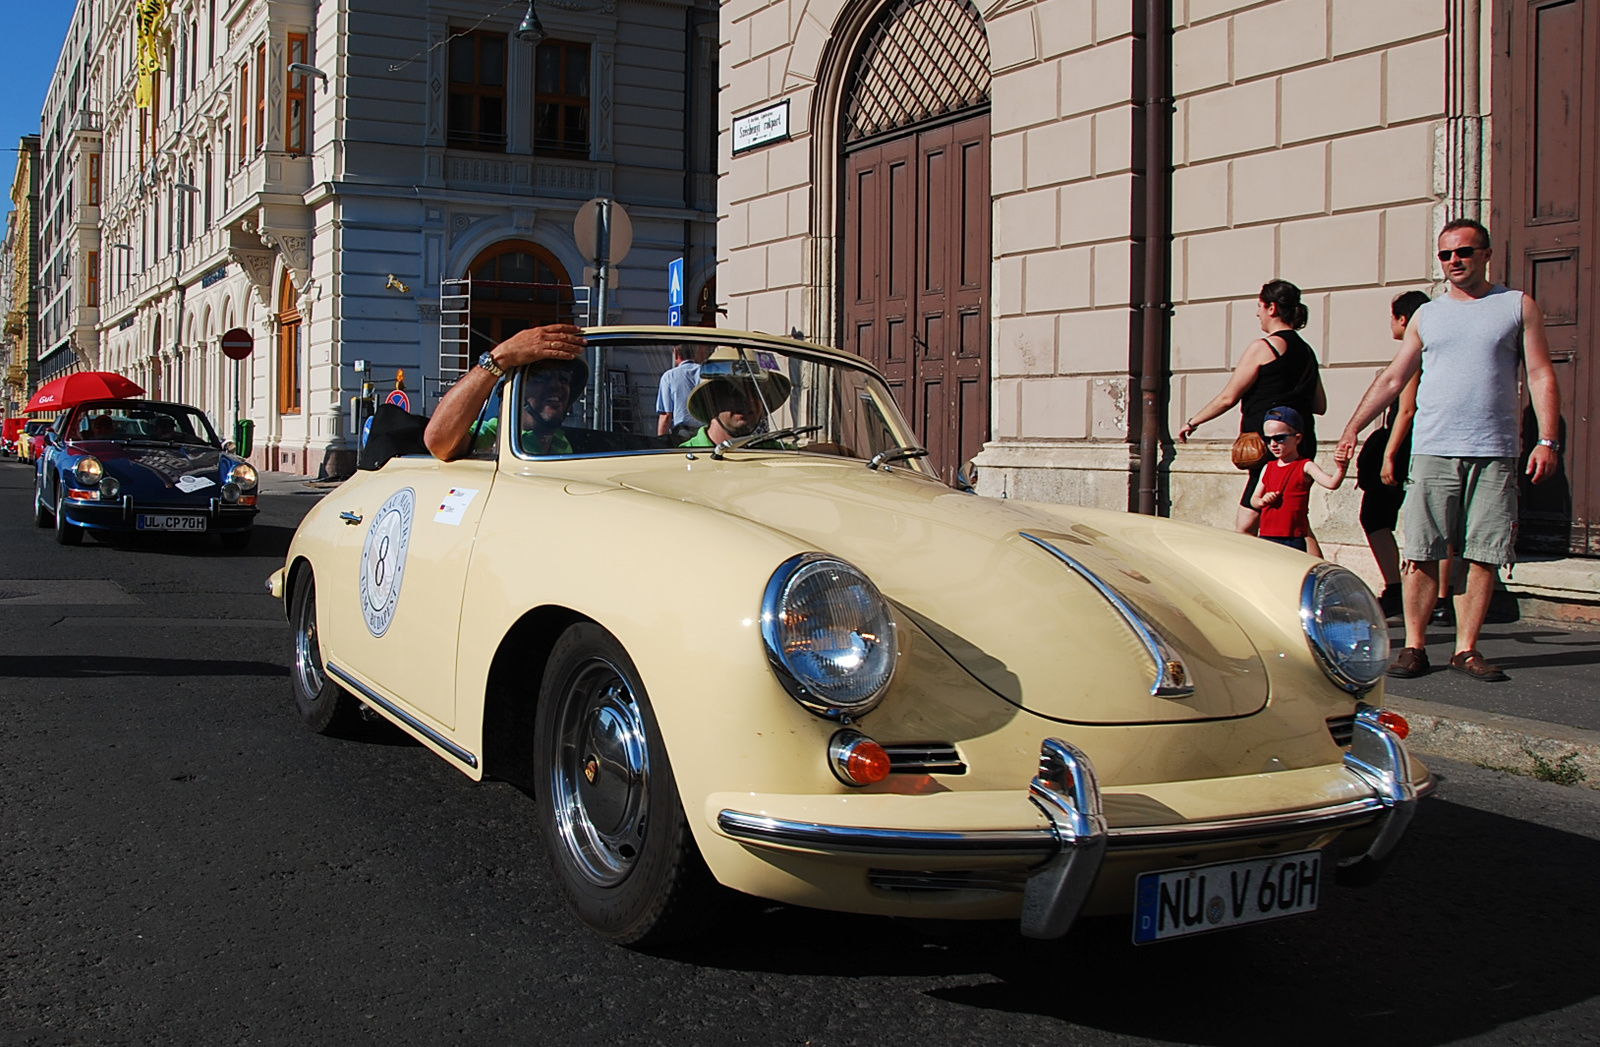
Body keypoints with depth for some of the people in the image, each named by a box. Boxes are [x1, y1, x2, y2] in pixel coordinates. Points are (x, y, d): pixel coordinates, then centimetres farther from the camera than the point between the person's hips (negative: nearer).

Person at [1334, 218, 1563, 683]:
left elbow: (1541, 376, 5)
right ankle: (1414, 645, 4)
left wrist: (1547, 440, -5)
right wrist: (1353, 428, 10)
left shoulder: (1518, 306, 9)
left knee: (1482, 556, -1)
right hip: (1433, 450, 1)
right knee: (1420, 554, -3)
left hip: (1495, 452, -1)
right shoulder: (1427, 316, 14)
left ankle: (1466, 648, 6)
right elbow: (1391, 379, 17)